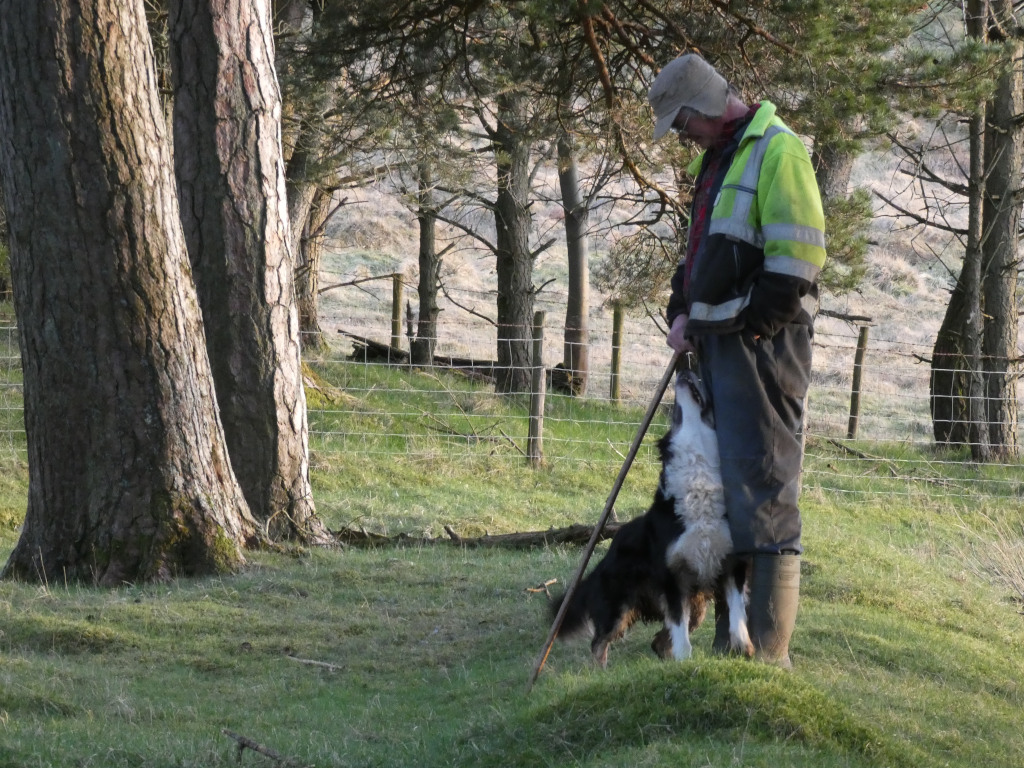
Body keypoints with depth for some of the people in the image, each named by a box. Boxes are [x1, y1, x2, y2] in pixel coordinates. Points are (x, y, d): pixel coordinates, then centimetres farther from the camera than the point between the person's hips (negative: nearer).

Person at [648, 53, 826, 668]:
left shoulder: (777, 151, -11)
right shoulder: (716, 159, 20)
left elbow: (799, 255, -18)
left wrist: (751, 325, -17)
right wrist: (683, 312, 11)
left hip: (761, 343, -10)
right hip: (717, 343, 10)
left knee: (764, 485, -11)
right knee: (713, 484, 12)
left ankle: (769, 648, -11)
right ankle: (730, 637, 18)